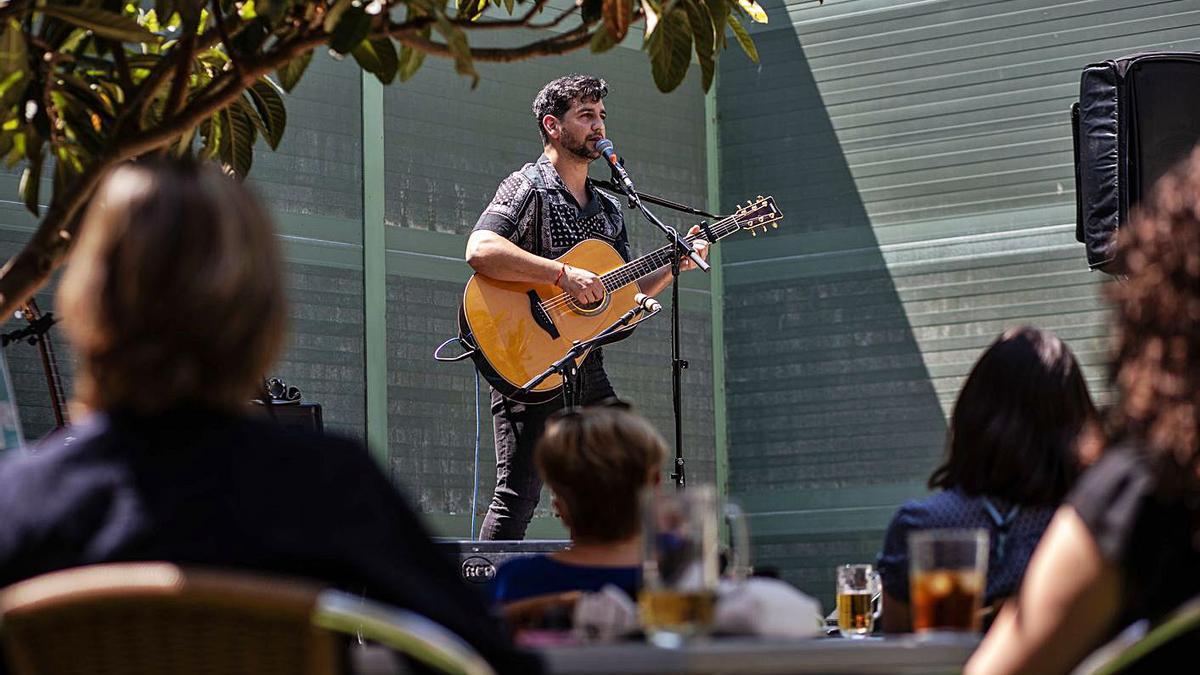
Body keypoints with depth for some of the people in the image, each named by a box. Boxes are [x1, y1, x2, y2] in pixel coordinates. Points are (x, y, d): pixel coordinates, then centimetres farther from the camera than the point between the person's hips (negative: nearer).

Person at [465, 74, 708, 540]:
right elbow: (479, 250, -24)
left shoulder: (608, 210, 18)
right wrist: (564, 275, -26)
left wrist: (673, 266, 4)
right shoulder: (527, 188, -6)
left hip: (585, 361, 8)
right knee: (519, 494, -12)